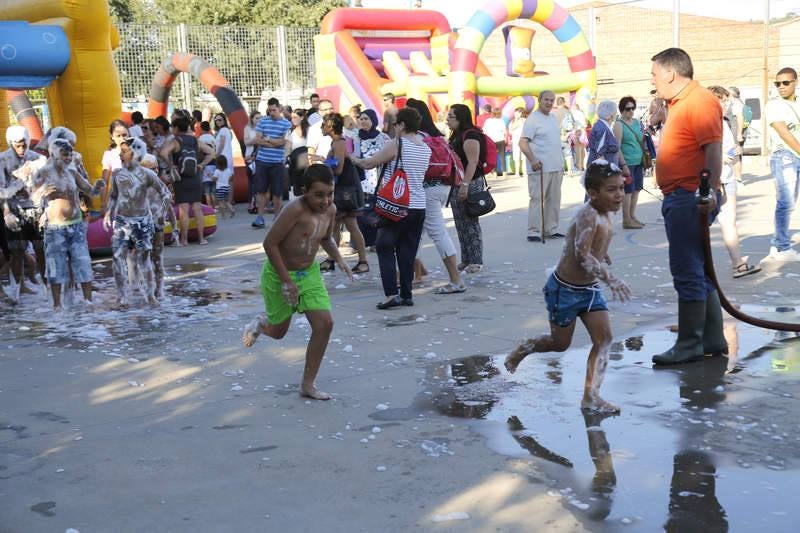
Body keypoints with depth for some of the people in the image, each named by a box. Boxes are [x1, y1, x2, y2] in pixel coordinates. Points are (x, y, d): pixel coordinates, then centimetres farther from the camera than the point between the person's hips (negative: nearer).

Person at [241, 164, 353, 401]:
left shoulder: (330, 210, -5)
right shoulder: (295, 209, -28)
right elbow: (270, 244, -24)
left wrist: (339, 259, 1)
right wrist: (286, 281, -23)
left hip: (309, 273, 6)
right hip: (279, 275, -5)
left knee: (325, 324, -6)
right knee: (278, 331, 11)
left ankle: (307, 385, 8)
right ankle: (260, 323, 50)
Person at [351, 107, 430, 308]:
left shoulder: (396, 144, -11)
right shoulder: (426, 148, 8)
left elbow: (368, 164, -6)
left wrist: (353, 158, 15)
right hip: (418, 207, 6)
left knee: (385, 248, 2)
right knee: (407, 252, 12)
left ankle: (391, 294, -9)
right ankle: (406, 294, 13)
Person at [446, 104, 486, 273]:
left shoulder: (470, 135, -13)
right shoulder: (457, 136, 17)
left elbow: (473, 162, -20)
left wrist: (465, 185, -25)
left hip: (470, 184, -10)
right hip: (457, 184, 10)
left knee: (470, 223, -6)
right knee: (461, 224, 11)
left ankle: (476, 261, -1)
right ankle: (465, 260, 17)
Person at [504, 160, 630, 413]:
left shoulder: (605, 214, 1)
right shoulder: (588, 215, -26)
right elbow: (583, 256, -36)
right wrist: (611, 279, -41)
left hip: (590, 288, 8)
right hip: (565, 289, -8)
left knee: (604, 338, -3)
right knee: (560, 343, 9)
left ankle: (591, 395, -1)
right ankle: (521, 351, 36)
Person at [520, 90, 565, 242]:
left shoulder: (553, 117, 15)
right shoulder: (533, 119, -9)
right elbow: (523, 143, -16)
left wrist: (561, 162, 19)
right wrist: (532, 160, -27)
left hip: (556, 167, 8)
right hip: (540, 168, -8)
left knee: (554, 200, 11)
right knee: (537, 199, -7)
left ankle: (551, 229, 19)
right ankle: (534, 232, -3)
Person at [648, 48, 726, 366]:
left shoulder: (700, 102, -13)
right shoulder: (679, 103, 18)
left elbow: (714, 149, -23)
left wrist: (710, 191, -28)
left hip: (690, 198, -11)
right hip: (679, 198, 11)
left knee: (688, 273, -7)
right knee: (697, 272, 15)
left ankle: (690, 345, -1)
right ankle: (713, 339, 24)